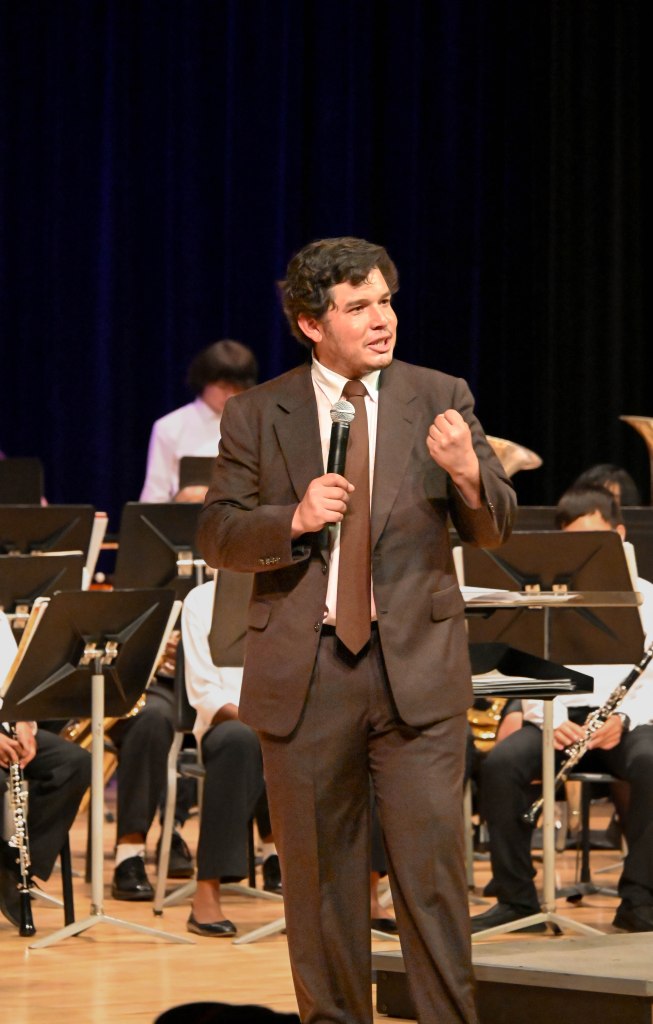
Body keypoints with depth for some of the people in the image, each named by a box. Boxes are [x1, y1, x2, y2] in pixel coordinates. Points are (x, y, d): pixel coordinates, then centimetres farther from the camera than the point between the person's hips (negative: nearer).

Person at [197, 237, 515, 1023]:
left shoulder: (439, 398, 5)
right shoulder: (257, 416, 5)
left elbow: (494, 529, 2)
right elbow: (216, 538, 3)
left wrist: (468, 472, -20)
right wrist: (294, 519, -16)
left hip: (415, 663, -1)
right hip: (303, 671, 1)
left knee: (432, 864, -5)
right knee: (318, 871, 8)